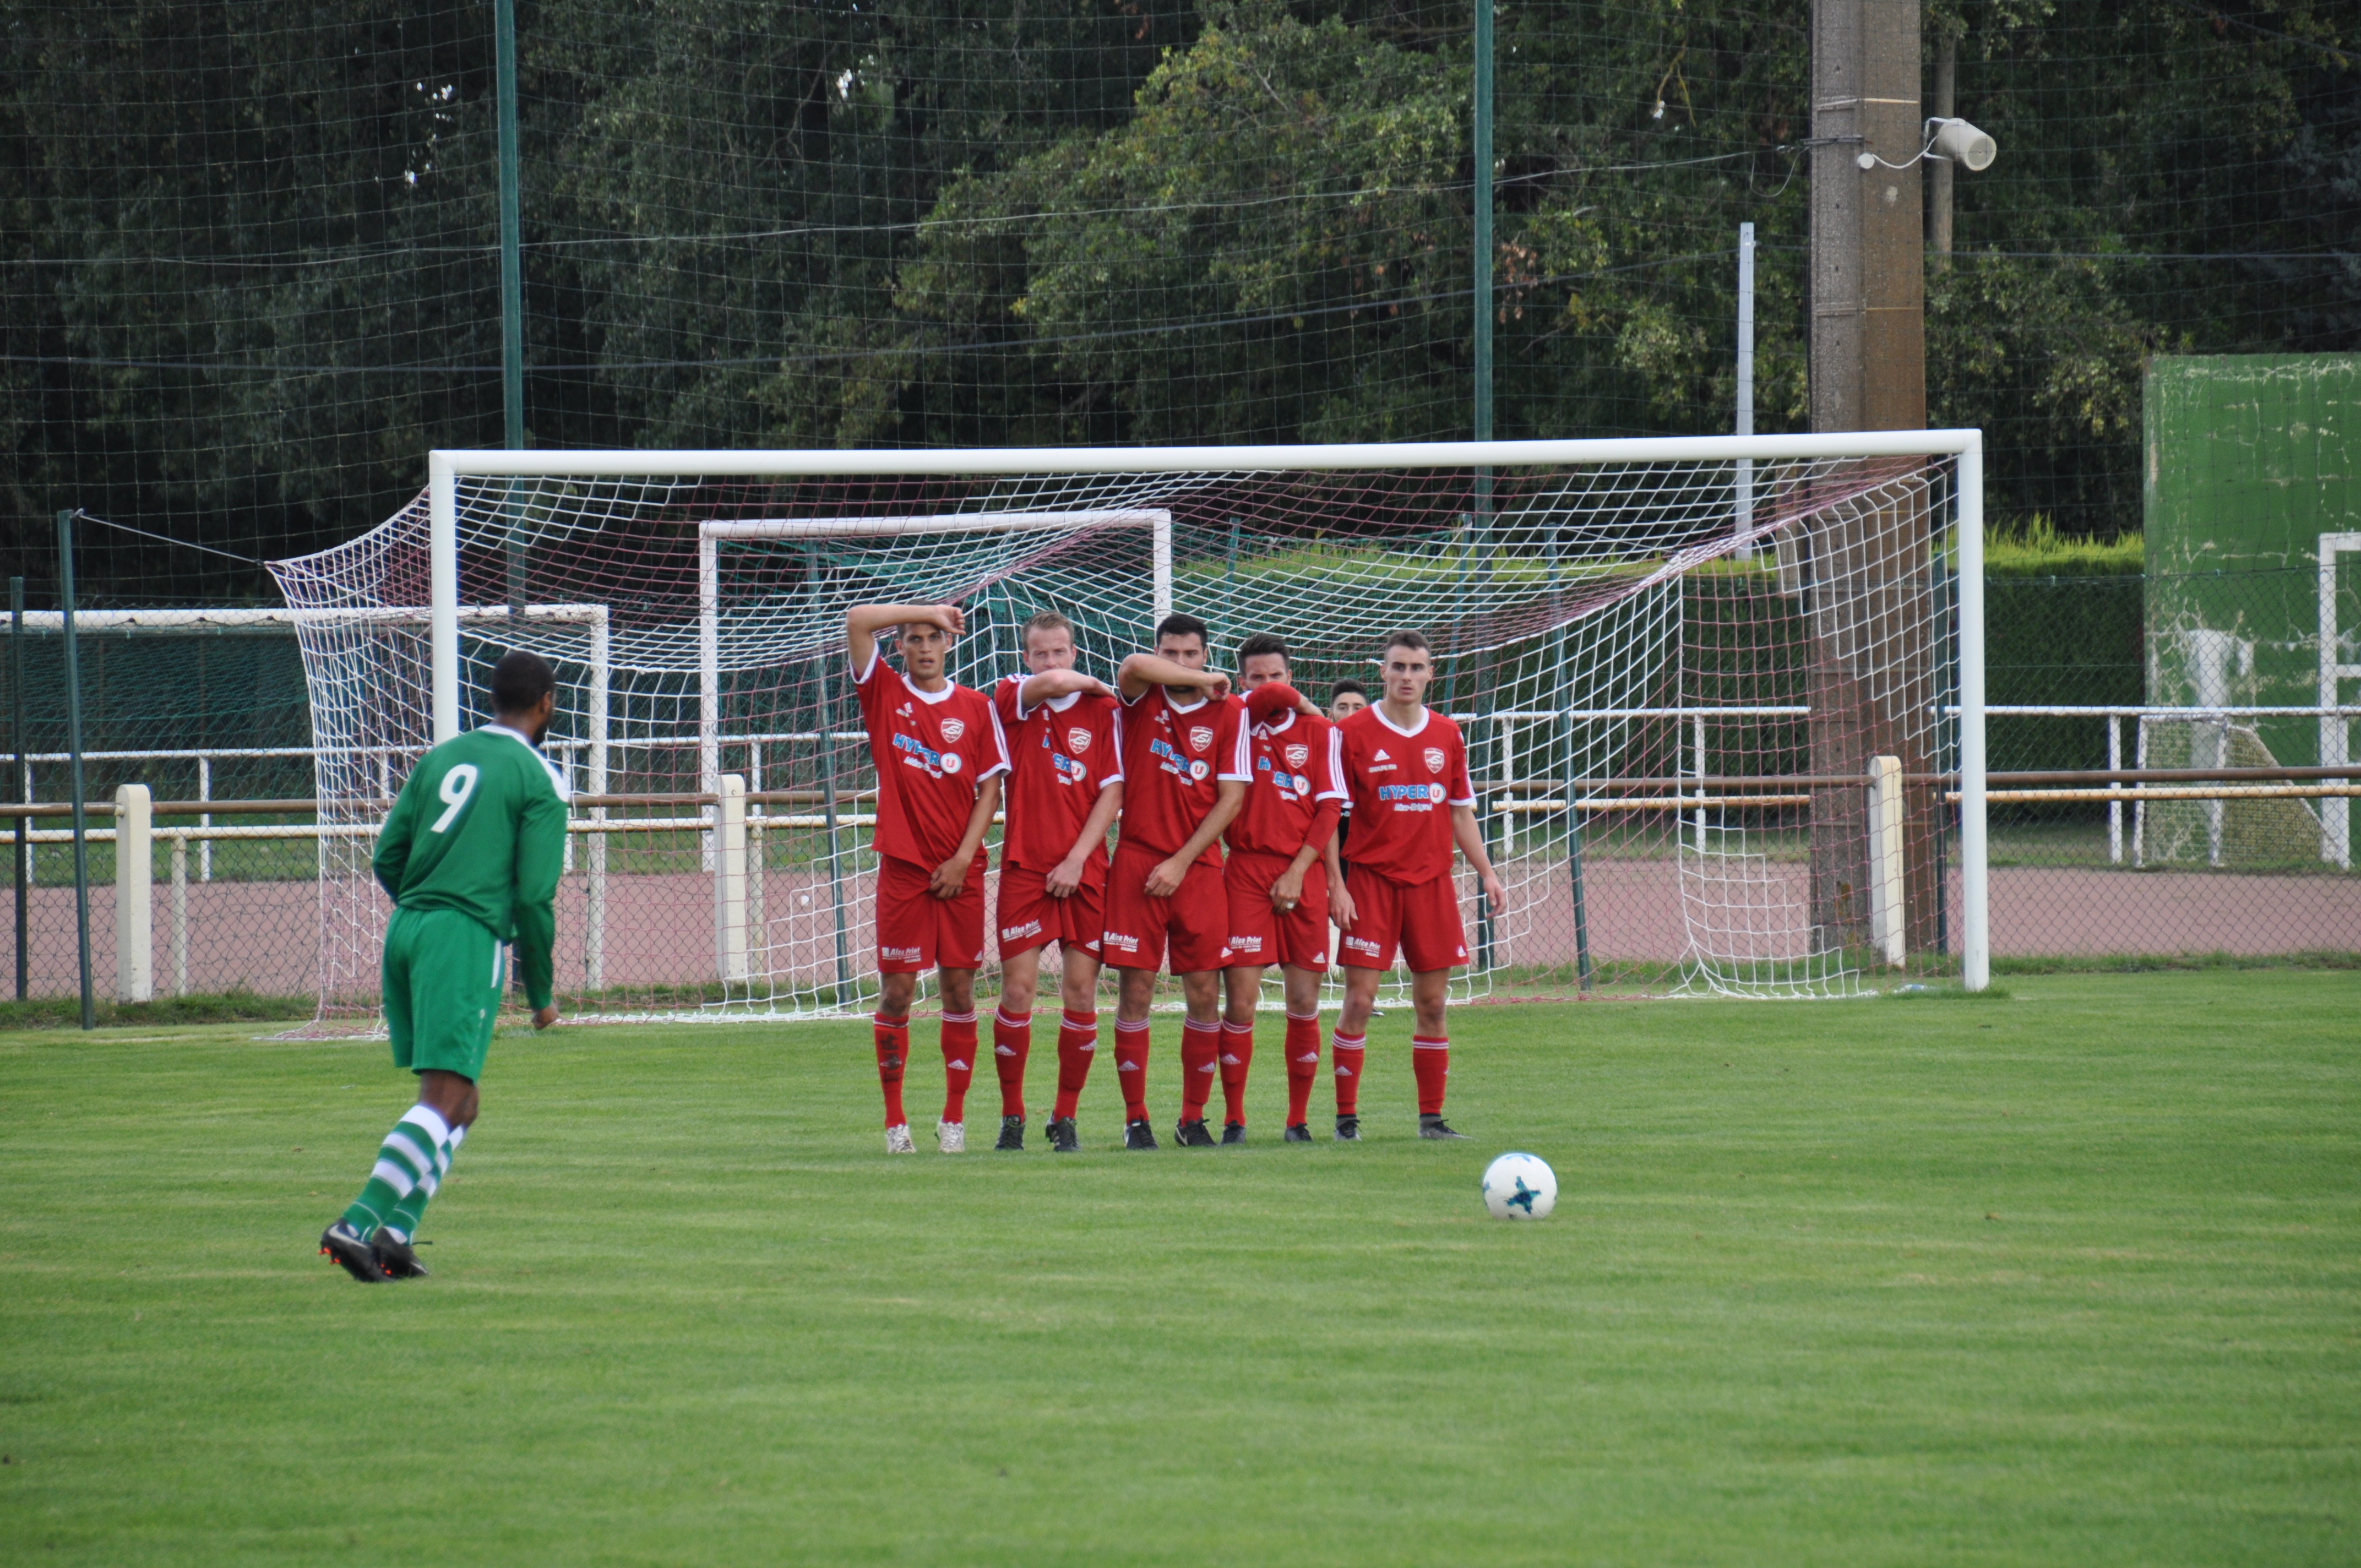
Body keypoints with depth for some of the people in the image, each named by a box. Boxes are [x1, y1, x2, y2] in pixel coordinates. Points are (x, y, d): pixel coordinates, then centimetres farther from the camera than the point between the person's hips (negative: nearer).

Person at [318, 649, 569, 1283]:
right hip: (468, 942, -7)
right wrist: (540, 993, 3)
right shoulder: (540, 781, -1)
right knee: (444, 1102, -10)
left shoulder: (440, 759, 16)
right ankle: (361, 1224, -24)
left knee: (459, 1105, 15)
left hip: (405, 928, 7)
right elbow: (535, 895, -7)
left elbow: (386, 858, 13)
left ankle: (394, 1236, 4)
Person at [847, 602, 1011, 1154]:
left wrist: (963, 858, -5)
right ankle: (895, 1119, 5)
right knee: (896, 990, -3)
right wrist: (927, 610, -3)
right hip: (902, 866, -1)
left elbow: (991, 788, 4)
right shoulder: (885, 693, 5)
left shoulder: (976, 708, 6)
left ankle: (954, 1118, 9)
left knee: (959, 986, 2)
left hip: (960, 872, 1)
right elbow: (858, 621, -7)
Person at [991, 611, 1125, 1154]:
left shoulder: (1102, 710, 5)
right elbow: (1051, 683, -18)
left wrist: (1077, 858, -7)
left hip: (1085, 871, 1)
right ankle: (1012, 1118, 4)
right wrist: (1095, 684, 2)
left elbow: (1113, 792, 2)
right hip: (1024, 866, -1)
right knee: (1018, 988, -7)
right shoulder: (1012, 699, 4)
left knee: (1081, 992, -1)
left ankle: (1065, 1118, 10)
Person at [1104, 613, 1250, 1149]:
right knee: (1136, 989, -3)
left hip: (1199, 865, 1)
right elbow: (1135, 667, -21)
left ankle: (1194, 1118, 10)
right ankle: (1135, 1119, 3)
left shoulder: (1229, 712, 3)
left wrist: (1182, 862, -7)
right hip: (1137, 861, -1)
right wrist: (1206, 682, -12)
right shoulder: (1142, 698, 3)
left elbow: (1232, 798, 0)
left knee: (1204, 993, -1)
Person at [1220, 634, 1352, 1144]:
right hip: (1246, 870, -1)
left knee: (1304, 1003, 1)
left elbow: (1328, 810, 3)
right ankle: (1233, 1121, -1)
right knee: (1241, 1001, -8)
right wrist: (1301, 706, 3)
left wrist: (1298, 873, -4)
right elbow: (1273, 697, -17)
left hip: (1303, 873, 1)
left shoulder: (1319, 732, 7)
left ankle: (1298, 1121, 10)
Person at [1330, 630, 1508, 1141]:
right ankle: (1345, 1117, -1)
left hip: (1431, 882, 4)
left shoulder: (1447, 736, 10)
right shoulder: (1353, 733, -2)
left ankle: (1431, 1118, 10)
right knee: (1359, 1000, -7)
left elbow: (1460, 812, 17)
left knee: (1432, 1003, 4)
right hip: (1371, 878, -4)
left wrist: (1486, 872, 9)